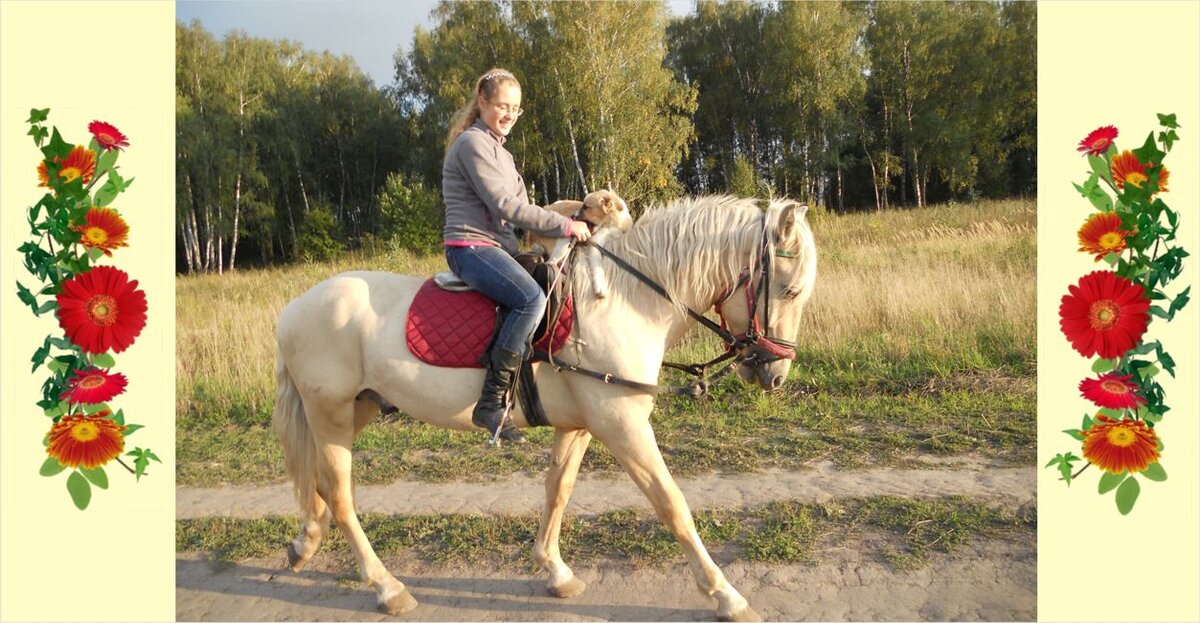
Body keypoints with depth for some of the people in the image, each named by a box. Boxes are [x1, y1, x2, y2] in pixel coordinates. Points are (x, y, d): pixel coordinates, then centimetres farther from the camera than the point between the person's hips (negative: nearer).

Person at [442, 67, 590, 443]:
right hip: (472, 247, -10)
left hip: (497, 246, 10)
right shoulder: (473, 143, -8)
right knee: (532, 299, -32)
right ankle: (491, 404, -29)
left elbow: (514, 209, 21)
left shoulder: (497, 149, 24)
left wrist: (561, 224, 8)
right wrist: (565, 225, -15)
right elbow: (506, 206, -17)